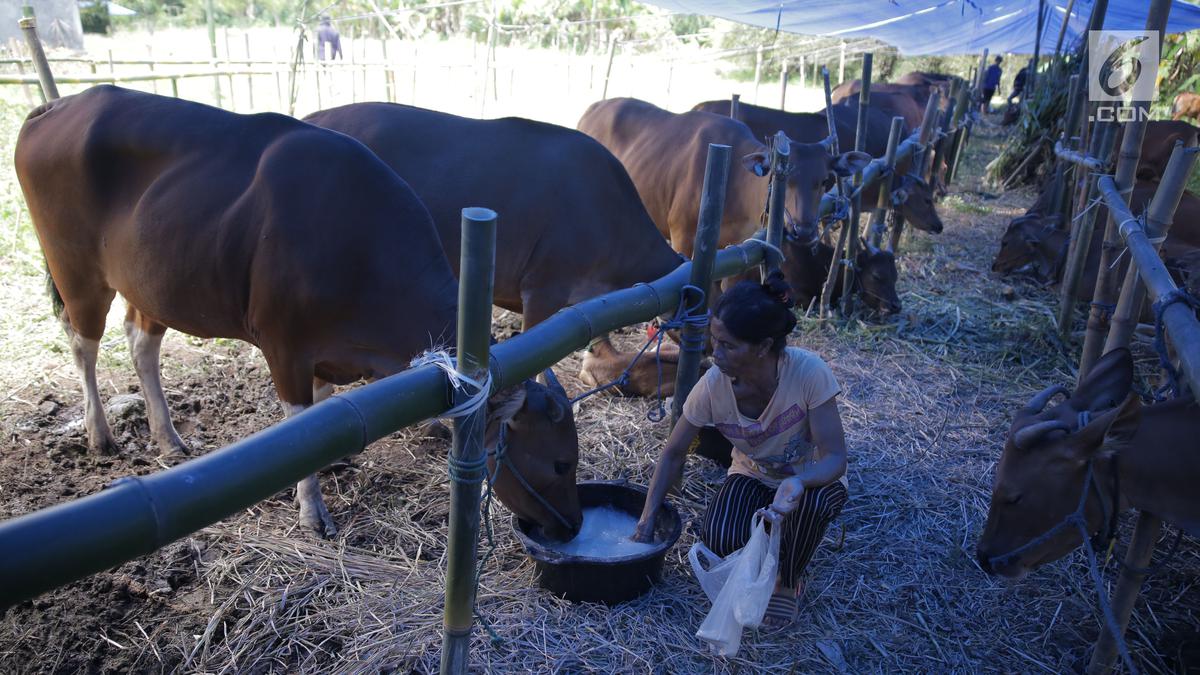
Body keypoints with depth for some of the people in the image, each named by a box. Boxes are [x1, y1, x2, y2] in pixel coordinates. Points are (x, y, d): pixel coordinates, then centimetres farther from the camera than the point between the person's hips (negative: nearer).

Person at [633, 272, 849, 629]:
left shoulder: (808, 373, -32)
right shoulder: (713, 385, -24)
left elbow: (835, 457, -28)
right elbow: (673, 454, -10)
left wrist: (797, 483, -50)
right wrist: (647, 520, -13)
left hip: (811, 478, -1)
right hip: (753, 477, 2)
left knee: (813, 503, -37)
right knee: (716, 540, -28)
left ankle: (789, 582, -4)